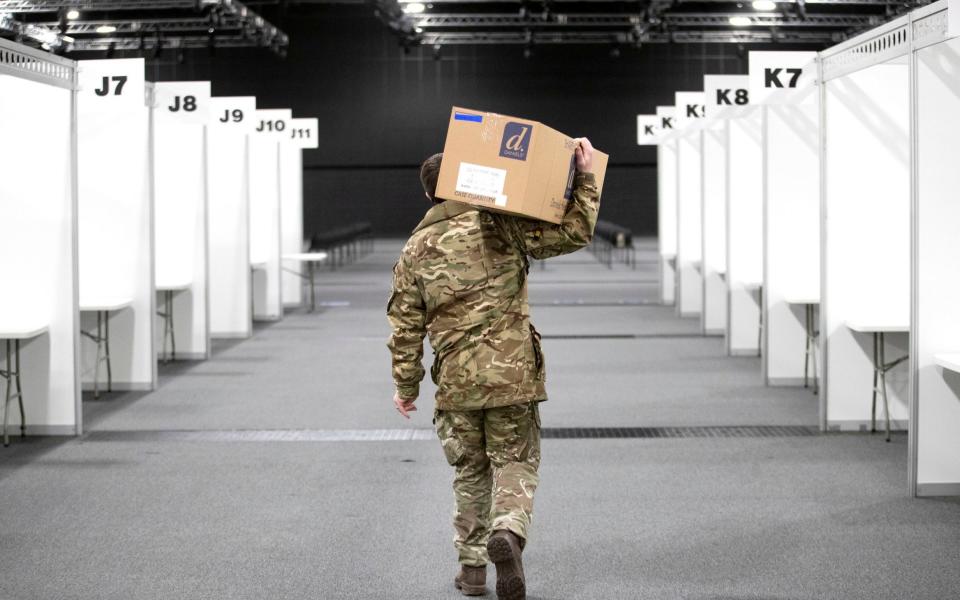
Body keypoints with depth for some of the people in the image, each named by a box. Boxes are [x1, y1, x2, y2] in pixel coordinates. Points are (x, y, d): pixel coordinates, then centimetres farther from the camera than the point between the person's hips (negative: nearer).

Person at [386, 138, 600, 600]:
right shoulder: (500, 226, -5)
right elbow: (573, 234, -10)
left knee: (470, 471, 16)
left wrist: (406, 385, 16)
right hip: (513, 371, -2)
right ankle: (508, 531, -21)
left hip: (456, 380, 2)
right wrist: (585, 178, -4)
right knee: (516, 462, 7)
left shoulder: (415, 250, 4)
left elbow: (405, 325, 7)